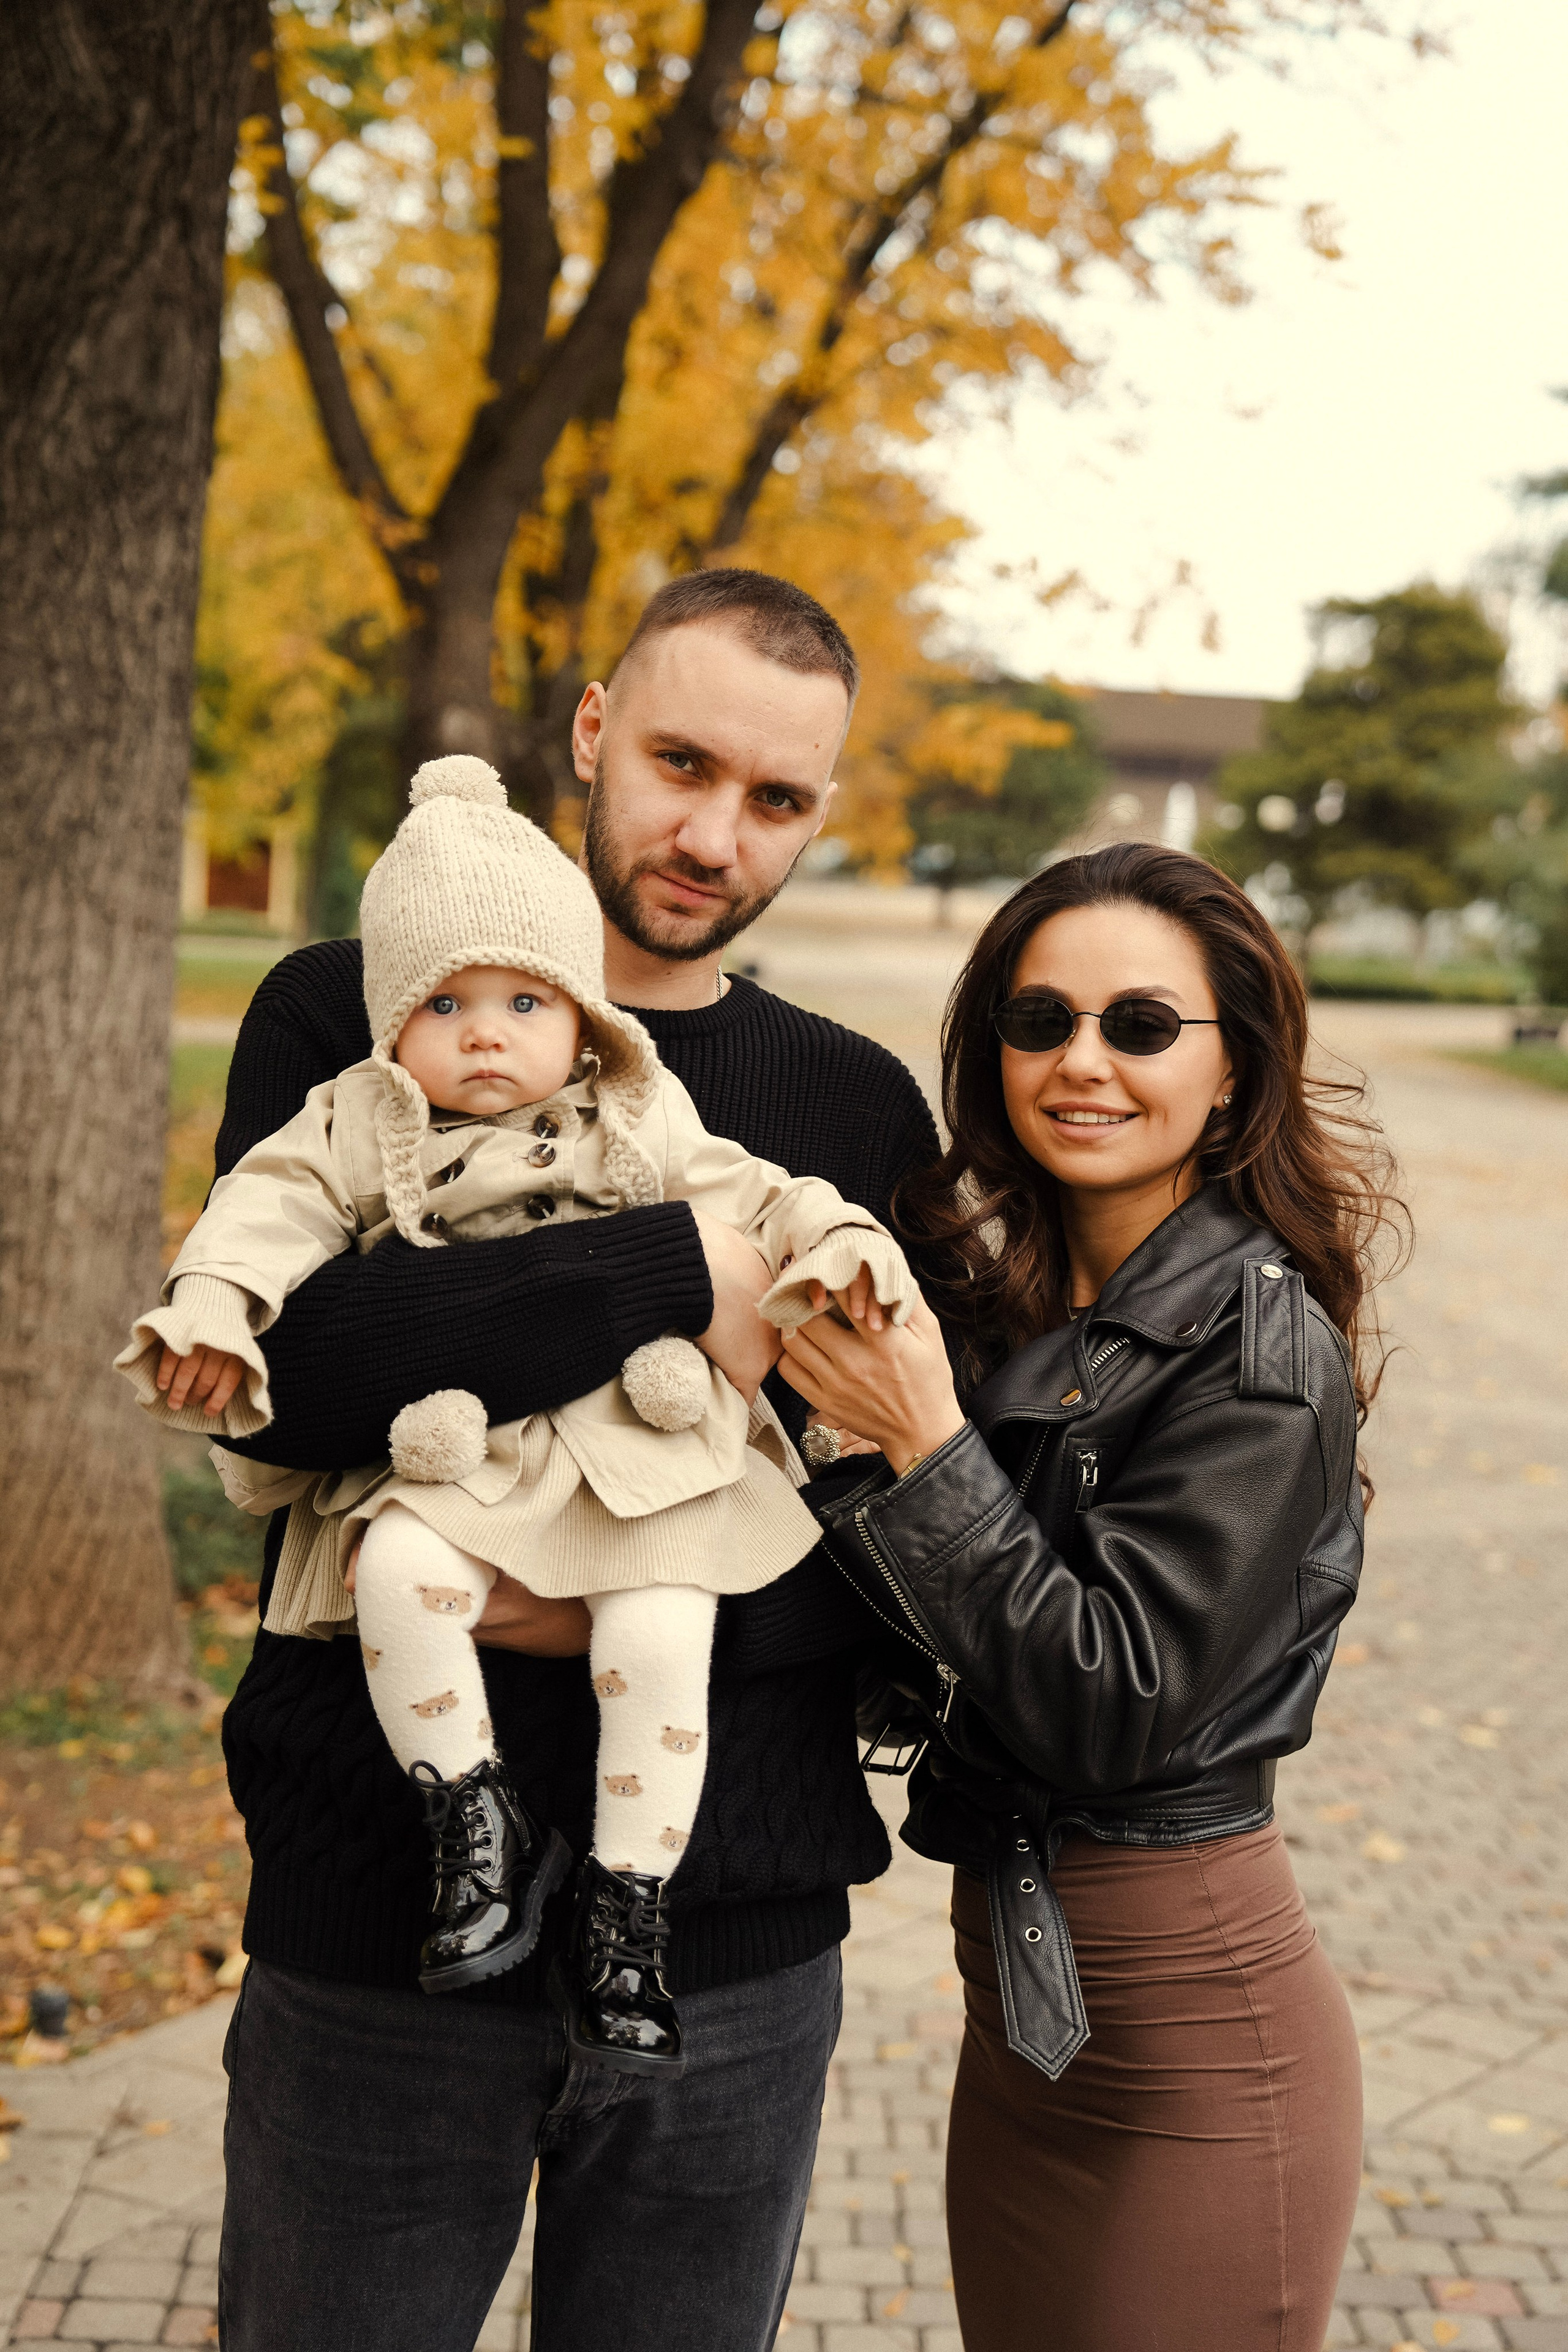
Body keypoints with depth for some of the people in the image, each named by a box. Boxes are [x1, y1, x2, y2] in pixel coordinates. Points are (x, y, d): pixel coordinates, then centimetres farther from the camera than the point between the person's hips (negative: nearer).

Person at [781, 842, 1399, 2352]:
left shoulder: (1260, 1348, -17)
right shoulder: (1010, 1299, 4)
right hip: (1019, 1984, 7)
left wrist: (923, 1444, -23)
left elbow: (1117, 1706, -23)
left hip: (1186, 2021, -7)